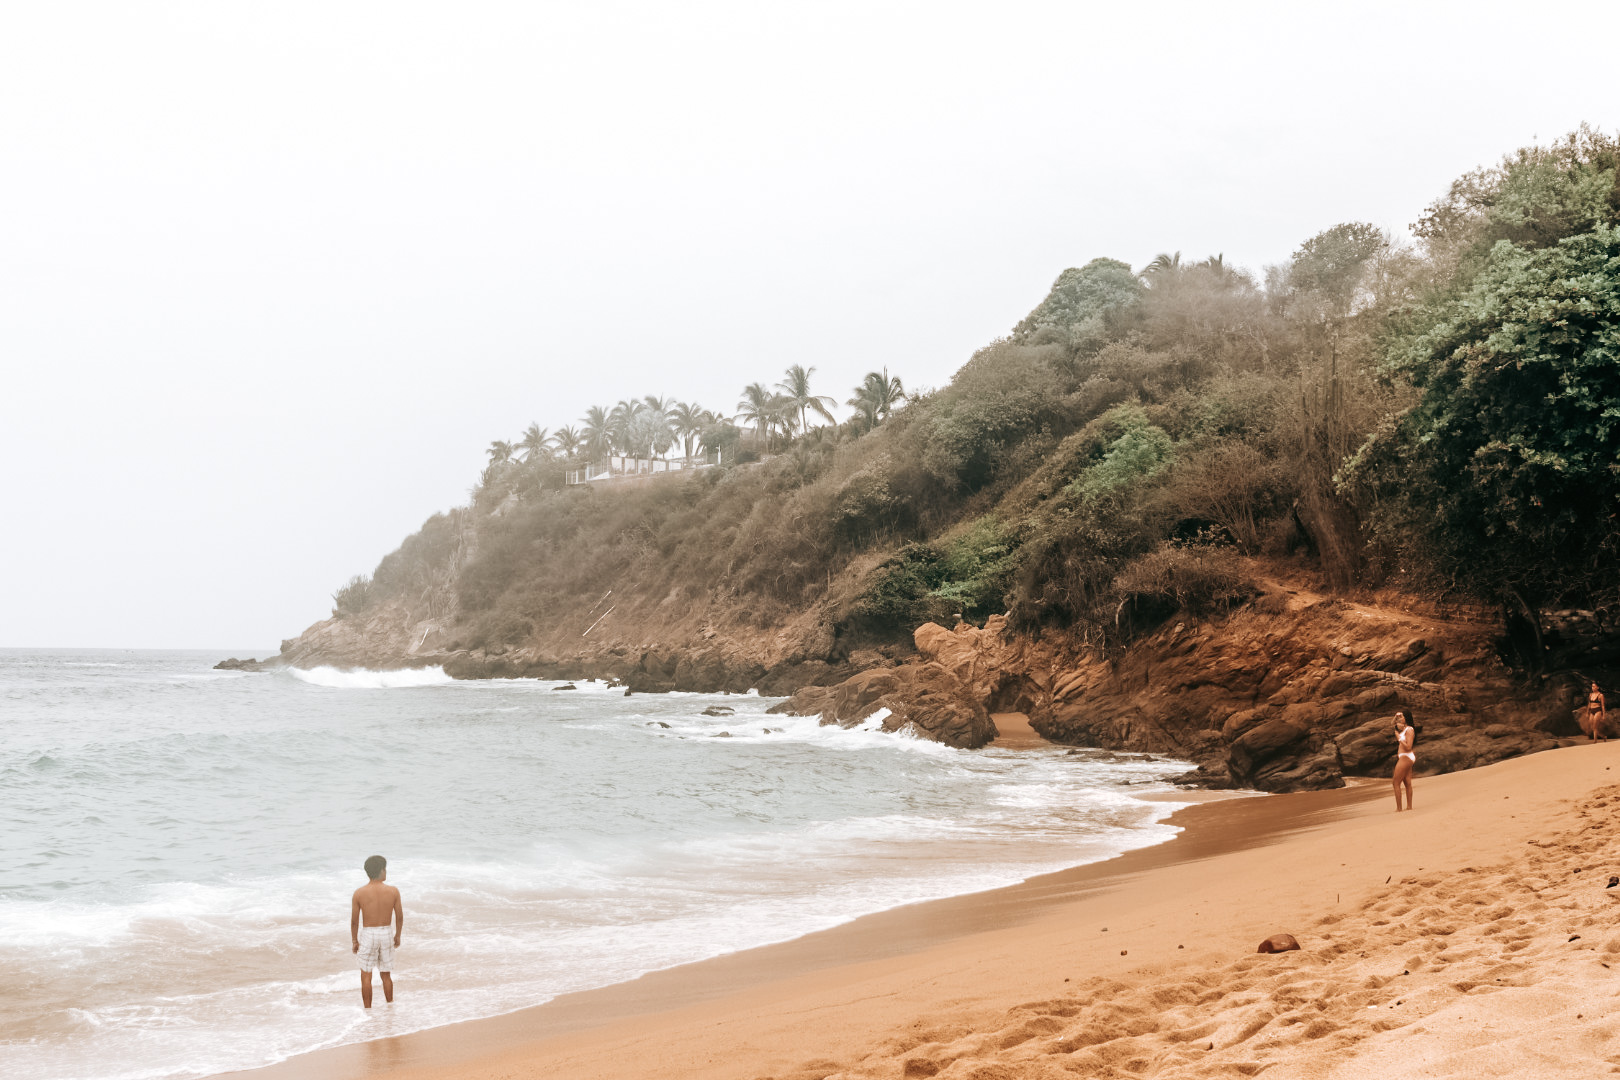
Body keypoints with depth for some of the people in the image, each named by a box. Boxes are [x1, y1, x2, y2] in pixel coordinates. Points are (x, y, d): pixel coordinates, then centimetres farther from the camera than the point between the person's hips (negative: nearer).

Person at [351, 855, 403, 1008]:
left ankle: (367, 1011, 10)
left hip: (368, 934, -2)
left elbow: (354, 920, -4)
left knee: (366, 976, 8)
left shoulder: (359, 893, -10)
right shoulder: (393, 891, -8)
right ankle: (390, 1007, 22)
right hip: (386, 933, 2)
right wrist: (397, 936, 15)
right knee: (386, 975, 16)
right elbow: (400, 917, 0)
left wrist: (355, 940, 8)